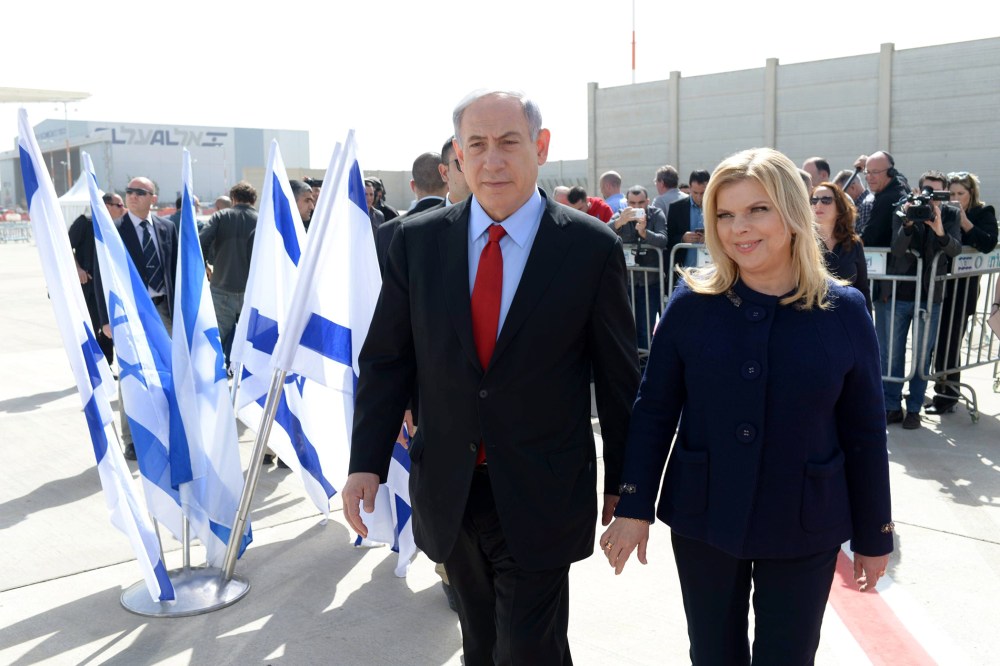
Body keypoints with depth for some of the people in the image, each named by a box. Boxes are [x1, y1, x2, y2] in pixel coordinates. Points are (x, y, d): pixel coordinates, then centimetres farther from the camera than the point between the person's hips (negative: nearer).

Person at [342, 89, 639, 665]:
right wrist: (366, 461, -2)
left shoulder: (593, 246, -9)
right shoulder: (417, 241, -1)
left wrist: (622, 482, 3)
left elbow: (619, 375, -2)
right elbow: (386, 360, 4)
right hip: (448, 491, 3)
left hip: (540, 497, -3)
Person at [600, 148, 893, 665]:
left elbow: (865, 432, -2)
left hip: (804, 528, 0)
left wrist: (873, 535, 4)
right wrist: (633, 506, -3)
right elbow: (653, 411, -2)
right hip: (702, 521, 1)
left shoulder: (844, 311, -8)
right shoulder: (691, 303, -8)